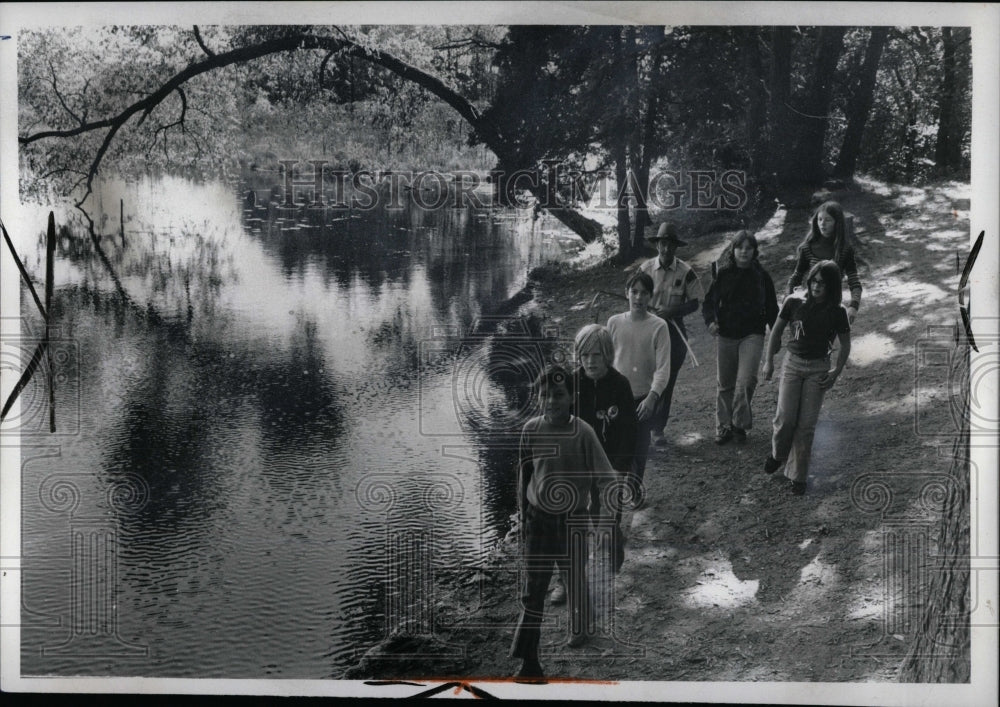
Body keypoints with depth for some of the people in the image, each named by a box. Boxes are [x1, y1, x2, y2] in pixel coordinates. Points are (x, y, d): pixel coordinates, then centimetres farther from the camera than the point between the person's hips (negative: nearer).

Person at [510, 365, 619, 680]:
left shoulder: (583, 433, -16)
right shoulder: (531, 430, -6)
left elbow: (604, 475, -12)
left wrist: (609, 503, -25)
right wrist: (523, 513, 10)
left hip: (573, 520, -2)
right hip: (538, 518, 2)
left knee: (576, 578, 18)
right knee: (533, 588, 0)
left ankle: (579, 630, 47)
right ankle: (529, 661, 6)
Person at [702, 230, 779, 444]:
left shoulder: (762, 276, 4)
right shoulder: (723, 274, 3)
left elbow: (771, 308, 10)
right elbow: (709, 301, 4)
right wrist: (710, 320, -15)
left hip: (752, 335, -1)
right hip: (726, 335, 1)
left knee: (746, 379, -16)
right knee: (725, 384, 8)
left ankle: (740, 423, -1)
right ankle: (724, 426, 19)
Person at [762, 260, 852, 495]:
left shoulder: (836, 312, -6)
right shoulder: (793, 303, -5)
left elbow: (845, 345, 5)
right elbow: (776, 331, 7)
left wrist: (836, 371, -6)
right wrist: (769, 361, 5)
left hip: (818, 368, 0)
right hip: (792, 363, 0)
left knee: (806, 425, -1)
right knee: (785, 418, -9)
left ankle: (798, 476, 10)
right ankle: (778, 454, 23)